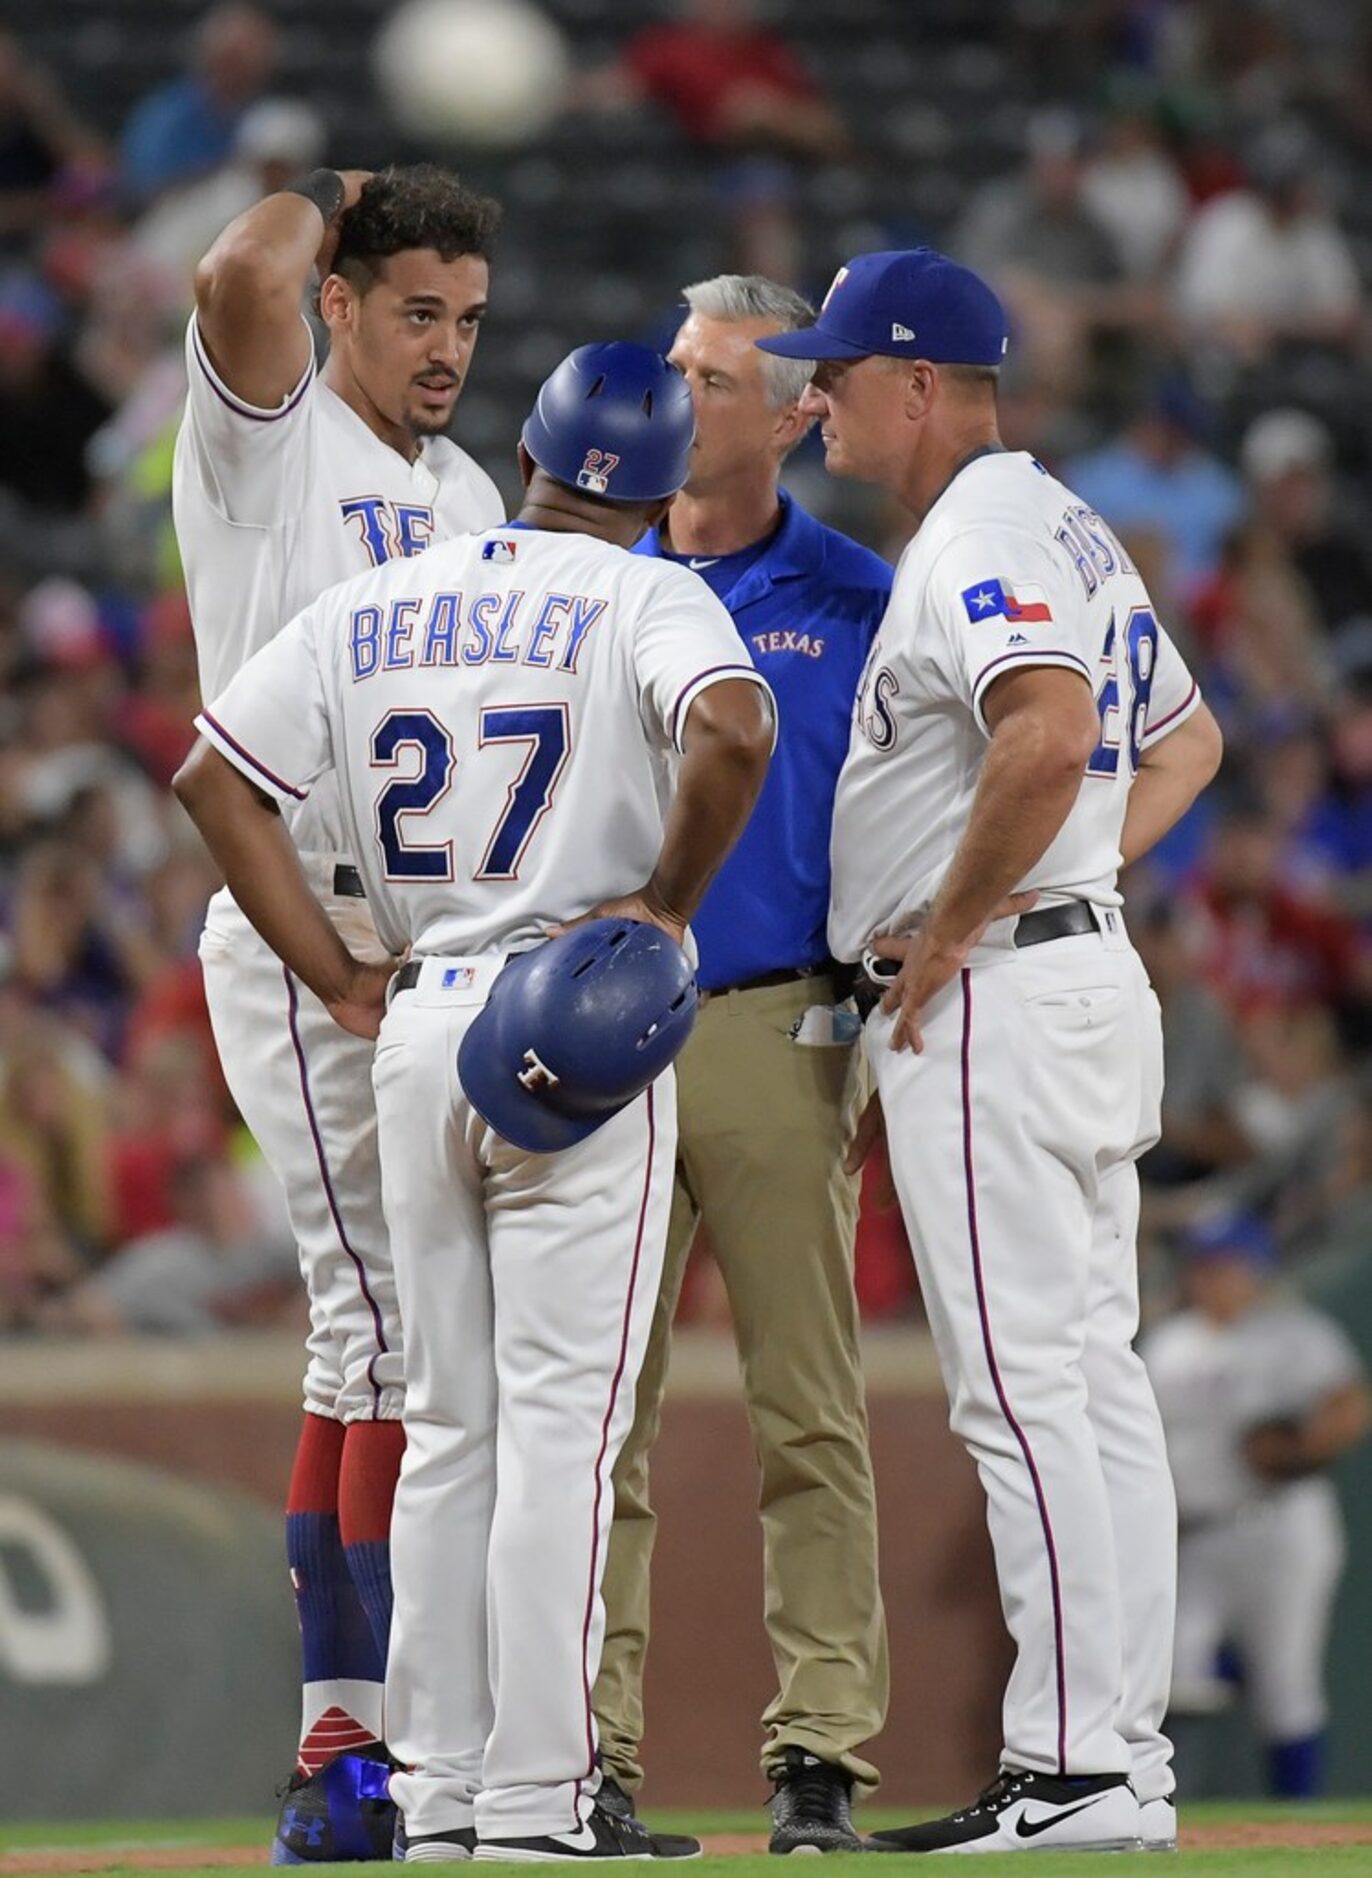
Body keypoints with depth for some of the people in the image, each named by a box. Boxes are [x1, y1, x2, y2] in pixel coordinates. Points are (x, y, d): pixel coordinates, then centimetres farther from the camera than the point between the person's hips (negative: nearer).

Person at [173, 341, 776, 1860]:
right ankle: (536, 1798, -8)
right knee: (559, 1420, -5)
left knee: (452, 1426, 12)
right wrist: (670, 901, -10)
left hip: (418, 1038, 5)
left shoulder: (373, 609, 12)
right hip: (578, 1035, -5)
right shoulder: (647, 600, -4)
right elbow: (731, 728, -25)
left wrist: (342, 984, 9)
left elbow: (213, 774, 9)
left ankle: (440, 1789, 12)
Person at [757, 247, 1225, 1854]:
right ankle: (1129, 1754, 11)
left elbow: (1046, 734, -31)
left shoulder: (979, 540, -14)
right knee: (1096, 1379, 10)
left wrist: (950, 927, -20)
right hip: (1096, 977, 10)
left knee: (1021, 1390, -10)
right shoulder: (1070, 528, 19)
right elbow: (1187, 737, 28)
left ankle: (1071, 1768, -12)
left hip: (990, 996, -10)